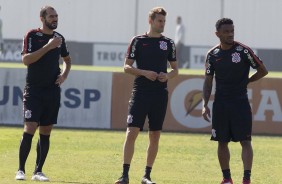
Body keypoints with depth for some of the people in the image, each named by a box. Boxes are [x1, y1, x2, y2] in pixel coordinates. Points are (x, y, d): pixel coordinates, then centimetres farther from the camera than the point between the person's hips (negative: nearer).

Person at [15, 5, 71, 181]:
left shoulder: (59, 38, 10)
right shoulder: (32, 35, -6)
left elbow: (67, 59, 26)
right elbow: (26, 59, -19)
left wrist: (64, 75, 7)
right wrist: (48, 46, -23)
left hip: (53, 91, 5)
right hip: (34, 91, -5)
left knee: (46, 132, 5)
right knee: (30, 129, -13)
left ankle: (38, 171, 11)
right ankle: (21, 170, -4)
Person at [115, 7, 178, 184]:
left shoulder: (168, 43, 10)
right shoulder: (138, 41, 2)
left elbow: (175, 69, 15)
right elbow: (127, 66, 2)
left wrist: (168, 75, -6)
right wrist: (144, 73, -13)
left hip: (160, 94, 3)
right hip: (140, 92, -3)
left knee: (155, 136, 4)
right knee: (132, 132, -10)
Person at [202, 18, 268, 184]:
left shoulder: (243, 50, -6)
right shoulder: (213, 55, 4)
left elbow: (263, 71, 1)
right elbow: (208, 81, 8)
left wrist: (245, 81, 5)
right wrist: (205, 105, 0)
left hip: (241, 102, -3)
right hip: (220, 103, 3)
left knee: (245, 141, -9)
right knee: (222, 142, 7)